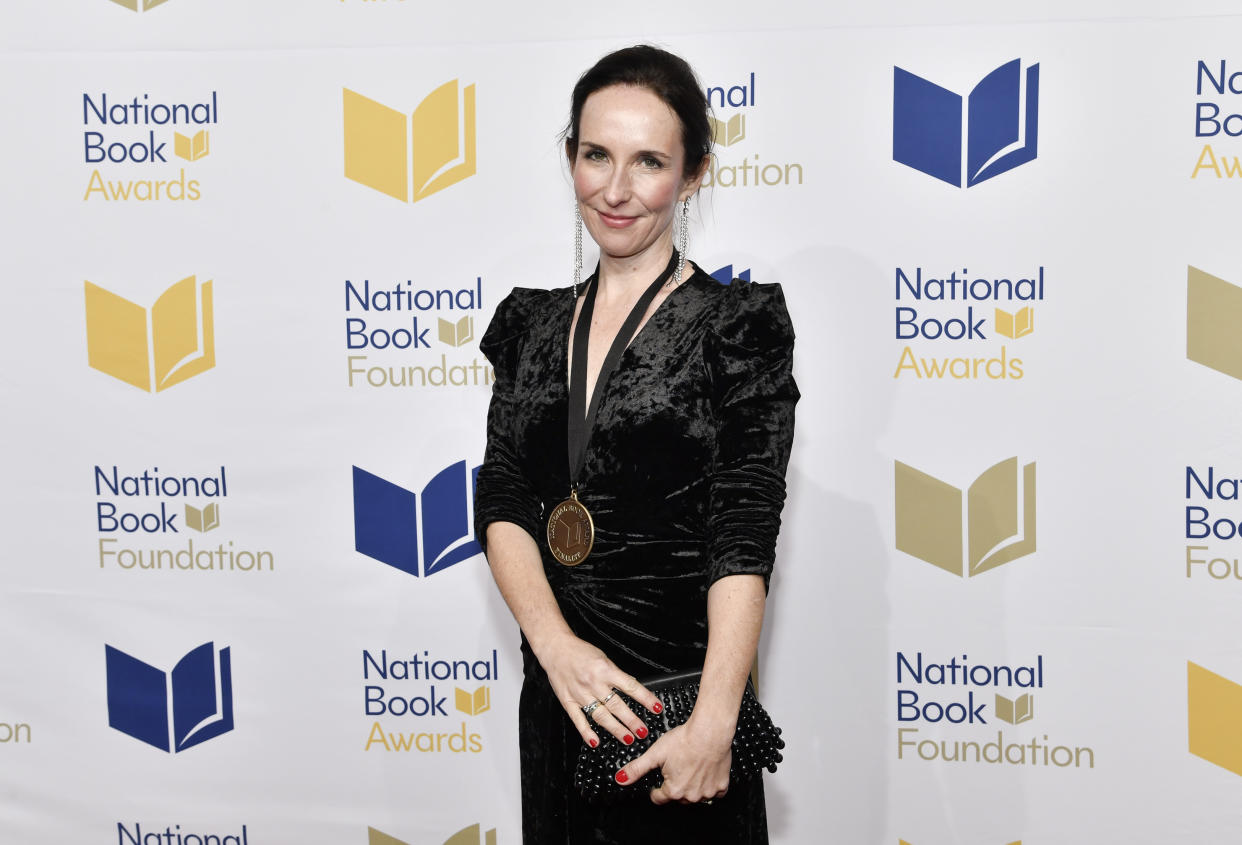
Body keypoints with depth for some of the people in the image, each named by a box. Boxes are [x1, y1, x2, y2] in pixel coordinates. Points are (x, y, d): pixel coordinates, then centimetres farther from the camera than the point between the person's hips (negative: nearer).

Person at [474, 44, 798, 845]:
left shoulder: (736, 322, -8)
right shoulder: (534, 322, 6)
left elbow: (744, 535, -15)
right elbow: (502, 500, -2)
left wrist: (714, 720, -26)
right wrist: (555, 643, -18)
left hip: (678, 691, -4)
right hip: (557, 690, 4)